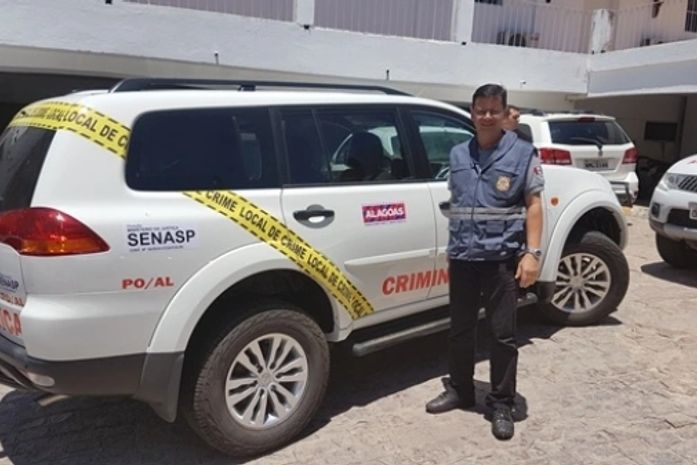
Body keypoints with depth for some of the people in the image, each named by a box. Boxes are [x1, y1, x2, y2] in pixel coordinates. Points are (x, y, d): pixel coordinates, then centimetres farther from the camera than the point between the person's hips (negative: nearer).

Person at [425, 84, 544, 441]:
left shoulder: (523, 153, -1)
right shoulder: (457, 155, 11)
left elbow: (533, 205, -2)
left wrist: (531, 253, -11)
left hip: (503, 258, -4)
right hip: (462, 257, 4)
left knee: (503, 334, 4)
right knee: (460, 330, 13)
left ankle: (502, 405, 18)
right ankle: (459, 391, 31)